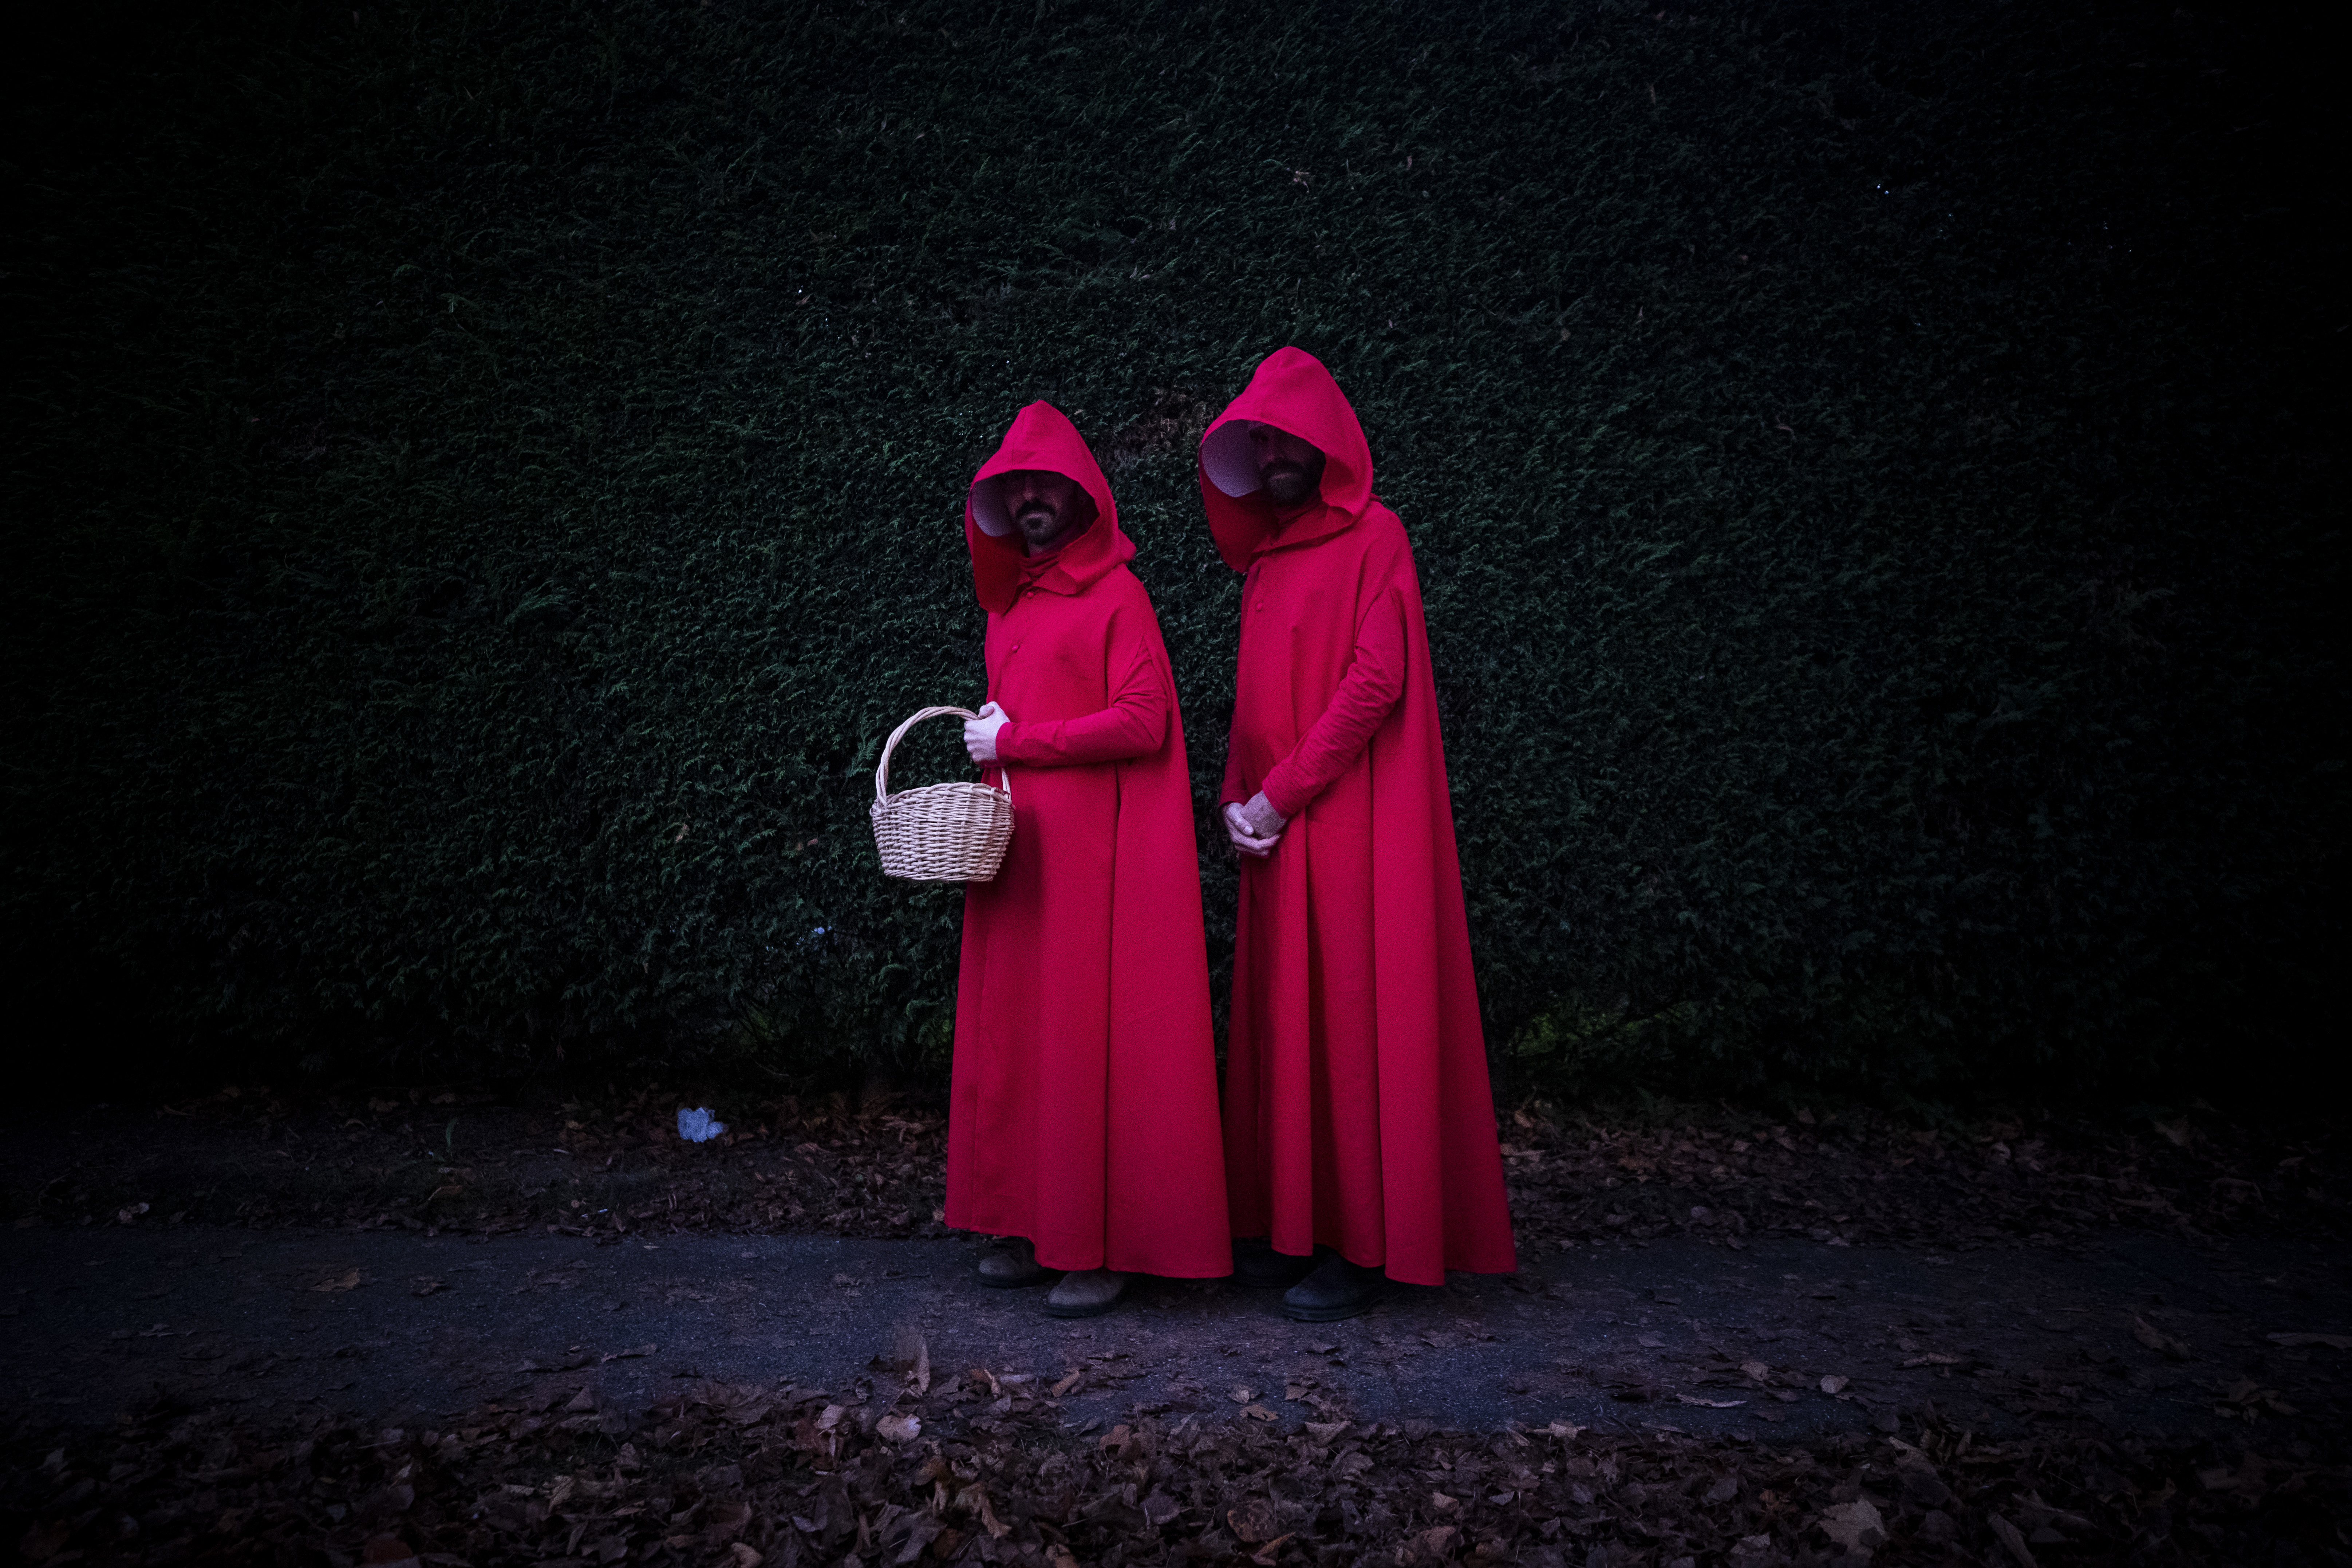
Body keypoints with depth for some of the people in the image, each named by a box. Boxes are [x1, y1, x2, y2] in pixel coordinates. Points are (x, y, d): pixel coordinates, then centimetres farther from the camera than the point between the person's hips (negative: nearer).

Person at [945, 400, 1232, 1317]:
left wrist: (1017, 742, -10)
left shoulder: (1116, 596, -3)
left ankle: (1105, 1245, 3)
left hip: (1094, 861, -7)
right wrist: (990, 744, 7)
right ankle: (1036, 1228, 17)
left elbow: (1143, 723, -13)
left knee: (1093, 1043, -6)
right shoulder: (1009, 605, 20)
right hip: (1016, 855, 7)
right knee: (1014, 1041, 7)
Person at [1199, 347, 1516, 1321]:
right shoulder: (1266, 557, 20)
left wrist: (1281, 796, -14)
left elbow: (1377, 680, -14)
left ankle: (1365, 1244, 2)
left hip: (1351, 825, -7)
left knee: (1353, 1018, -6)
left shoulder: (1373, 537, -3)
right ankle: (1292, 1227, 16)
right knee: (1283, 1022, 7)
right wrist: (1237, 799, 7)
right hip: (1279, 833, 7)